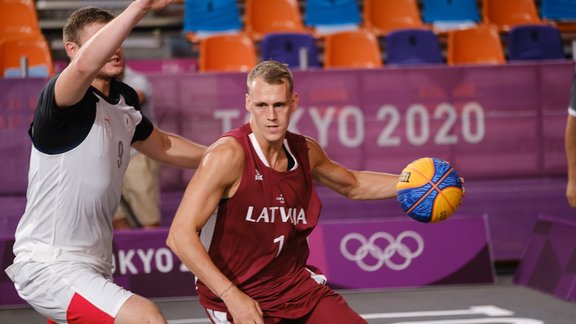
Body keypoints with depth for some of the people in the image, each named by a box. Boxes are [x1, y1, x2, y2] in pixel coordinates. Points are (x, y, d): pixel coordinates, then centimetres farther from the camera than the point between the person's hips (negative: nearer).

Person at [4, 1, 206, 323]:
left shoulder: (125, 98, 9)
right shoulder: (64, 97, -17)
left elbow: (162, 145, 29)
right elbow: (85, 65, -42)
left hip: (93, 265, 9)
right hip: (49, 268, -9)